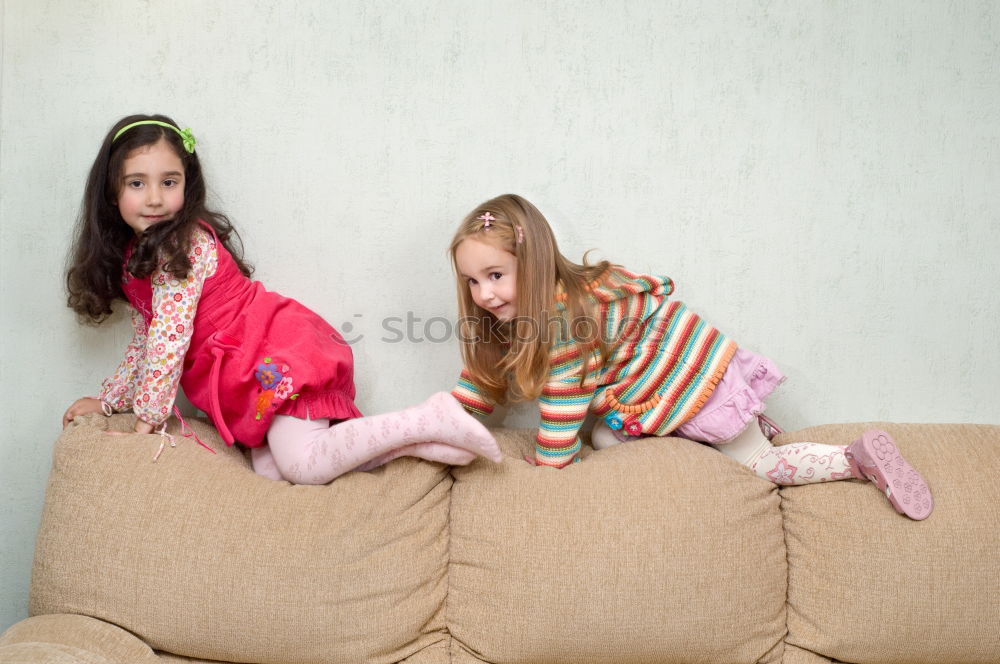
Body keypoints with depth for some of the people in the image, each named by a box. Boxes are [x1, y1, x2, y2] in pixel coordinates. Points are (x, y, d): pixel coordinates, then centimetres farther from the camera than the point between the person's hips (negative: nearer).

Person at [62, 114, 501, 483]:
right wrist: (107, 401, 20)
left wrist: (147, 418, -13)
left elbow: (170, 337, -18)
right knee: (270, 471, -4)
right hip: (247, 370, 9)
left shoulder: (182, 244, -14)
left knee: (301, 467, -22)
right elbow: (146, 341, 24)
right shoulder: (134, 257, 14)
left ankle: (430, 421, -16)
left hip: (275, 352, -9)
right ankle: (412, 443, -3)